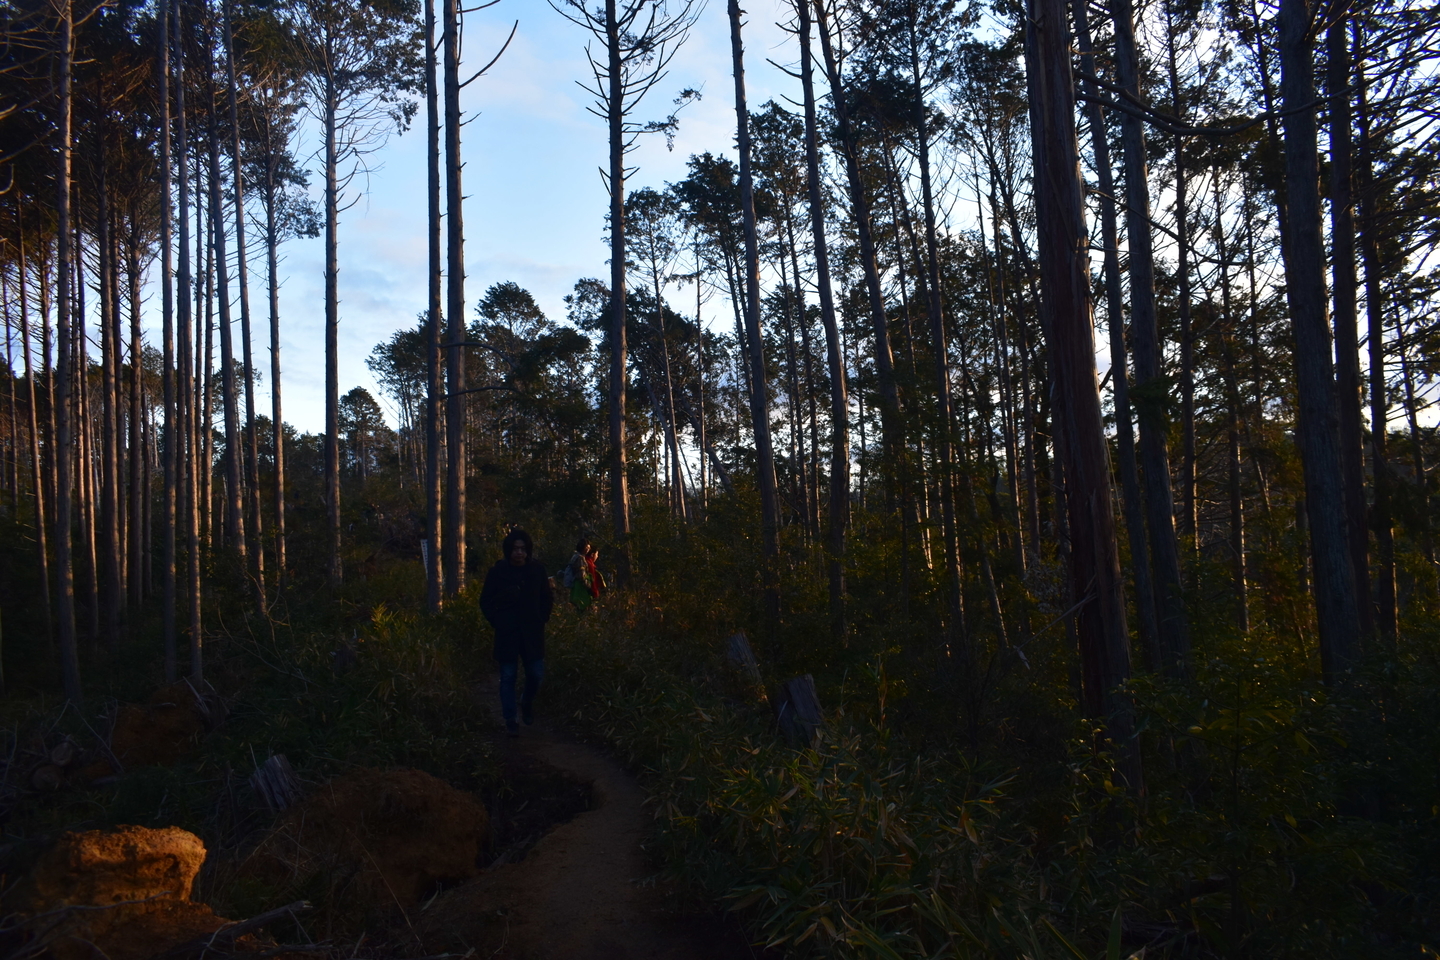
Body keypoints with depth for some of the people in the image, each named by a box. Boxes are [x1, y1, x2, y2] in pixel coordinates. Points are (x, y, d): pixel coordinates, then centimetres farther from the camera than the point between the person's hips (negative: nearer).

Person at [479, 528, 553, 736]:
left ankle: (527, 703, 33)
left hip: (533, 633, 2)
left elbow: (547, 598, 12)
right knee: (508, 677, 3)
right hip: (507, 634, -2)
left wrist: (542, 619, 3)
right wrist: (498, 622, -2)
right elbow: (486, 602, 5)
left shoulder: (538, 569, 0)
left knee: (536, 674, 2)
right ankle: (510, 721, 13)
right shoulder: (498, 572, -6)